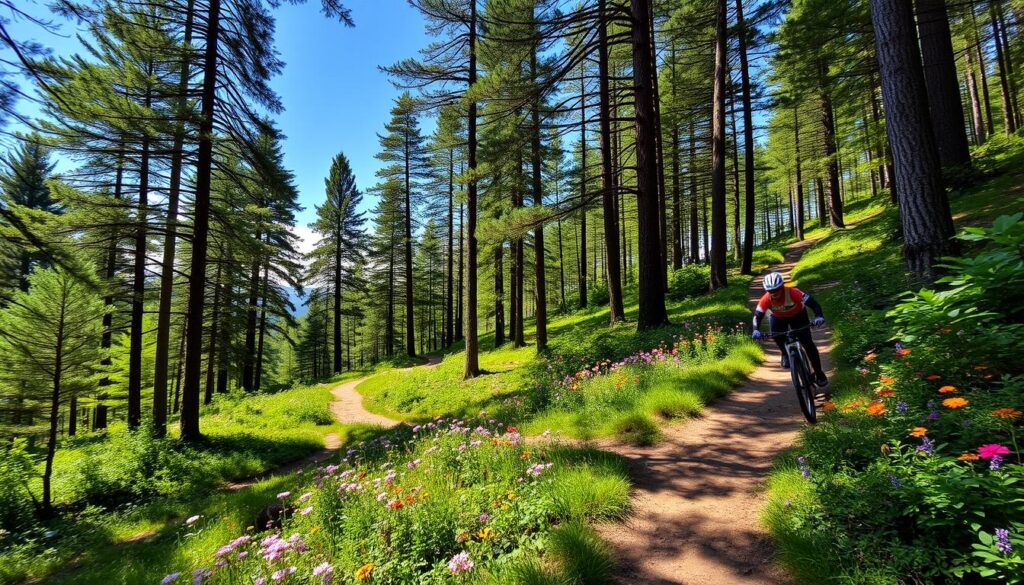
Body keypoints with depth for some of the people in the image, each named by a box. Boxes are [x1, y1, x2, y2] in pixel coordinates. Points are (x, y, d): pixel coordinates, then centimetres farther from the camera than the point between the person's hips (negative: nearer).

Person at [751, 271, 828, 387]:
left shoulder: (792, 292, -37)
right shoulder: (766, 299, -31)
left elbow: (812, 303, -40)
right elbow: (758, 315, -29)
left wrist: (819, 316, -57)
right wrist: (756, 330, -45)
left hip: (797, 315, -2)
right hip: (777, 317, 2)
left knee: (807, 343, -10)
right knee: (775, 334, -26)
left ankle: (818, 373, 6)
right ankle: (785, 353, 7)